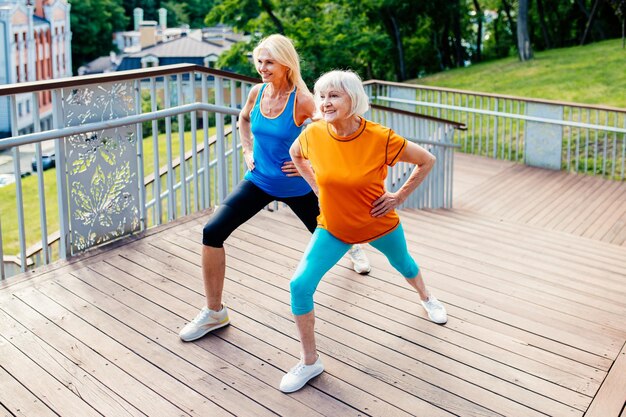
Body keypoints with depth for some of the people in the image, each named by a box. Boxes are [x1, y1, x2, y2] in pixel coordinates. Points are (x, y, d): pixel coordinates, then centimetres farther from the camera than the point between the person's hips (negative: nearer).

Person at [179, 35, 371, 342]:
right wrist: (247, 151, 6)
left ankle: (353, 246, 64)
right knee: (212, 232, -14)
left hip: (295, 187, -3)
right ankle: (214, 312, -2)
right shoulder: (257, 92, -6)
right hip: (258, 181, 4)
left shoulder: (301, 100, -22)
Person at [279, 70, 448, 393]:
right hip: (332, 228, 1)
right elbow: (295, 153, 7)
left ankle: (426, 298, 65)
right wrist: (316, 186, -1)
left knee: (402, 264, 27)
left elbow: (427, 161, -12)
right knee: (300, 285, -14)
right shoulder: (313, 134, -19)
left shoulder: (381, 138, -28)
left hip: (379, 224, -1)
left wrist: (400, 197, -13)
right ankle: (309, 362, 5)